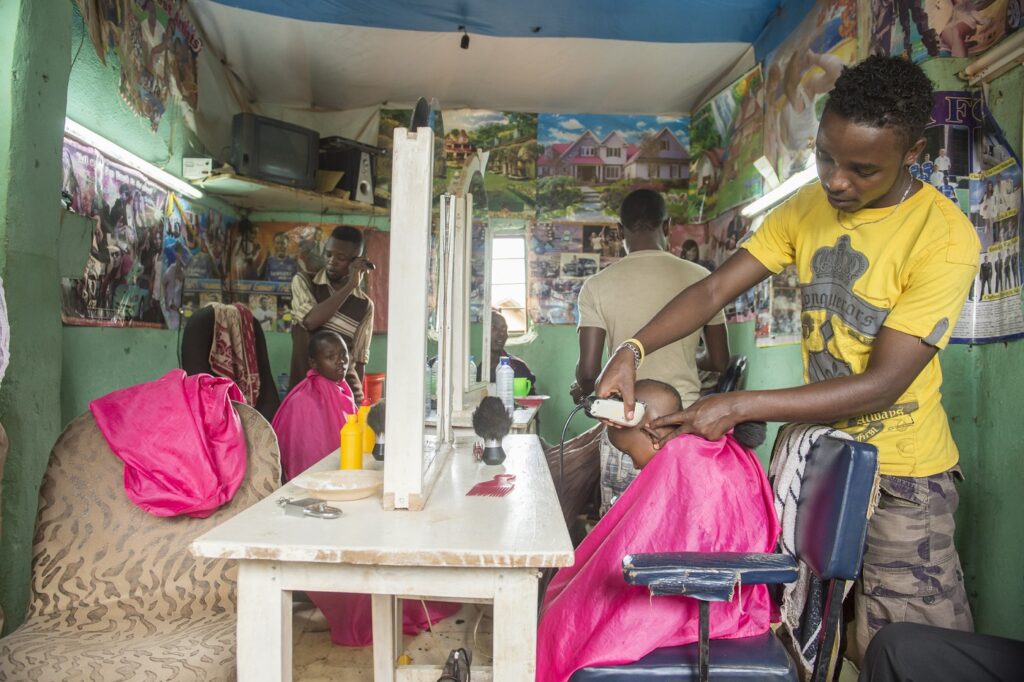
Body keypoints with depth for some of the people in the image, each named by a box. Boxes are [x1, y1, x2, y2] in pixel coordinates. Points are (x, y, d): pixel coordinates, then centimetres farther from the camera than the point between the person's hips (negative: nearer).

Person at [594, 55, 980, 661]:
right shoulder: (808, 208, 0)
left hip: (900, 473, -5)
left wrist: (739, 407, -28)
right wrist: (634, 349, -22)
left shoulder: (945, 237, -19)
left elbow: (883, 384, -23)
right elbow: (715, 290, -5)